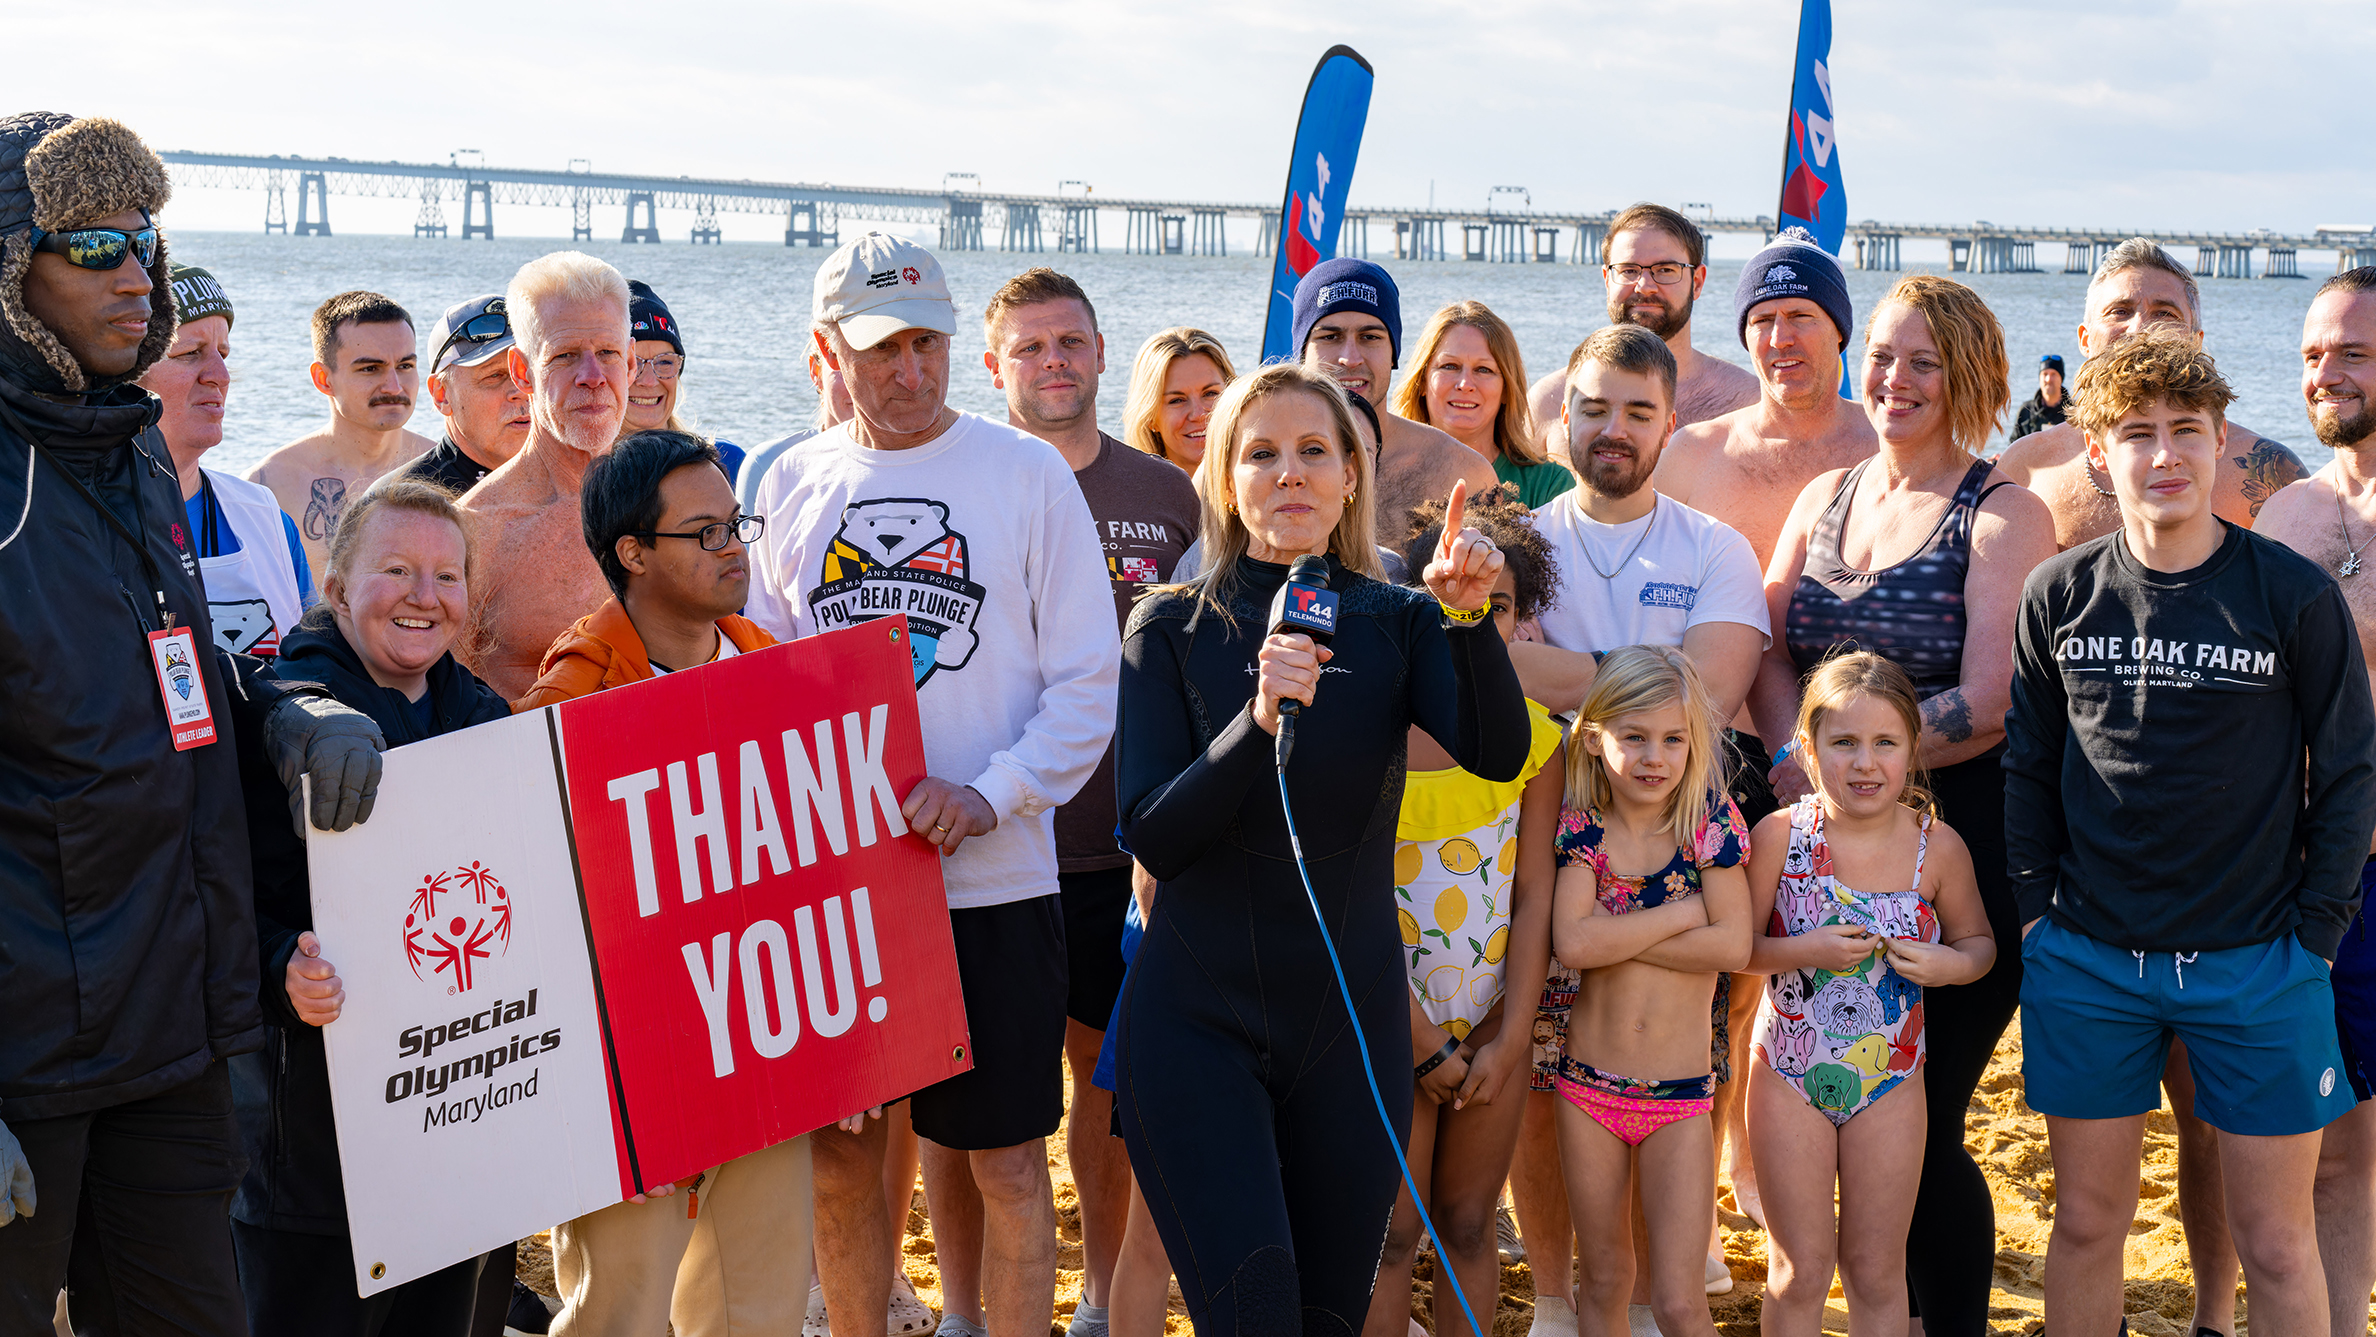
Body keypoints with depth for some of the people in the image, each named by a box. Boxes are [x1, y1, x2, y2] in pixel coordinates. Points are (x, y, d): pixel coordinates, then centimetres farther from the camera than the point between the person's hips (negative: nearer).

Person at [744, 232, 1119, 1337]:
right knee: (842, 1154, 11)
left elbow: (1086, 682, -4)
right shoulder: (792, 485, 8)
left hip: (992, 877, -3)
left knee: (1007, 1160, 4)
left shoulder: (1029, 474, -2)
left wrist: (989, 797, -17)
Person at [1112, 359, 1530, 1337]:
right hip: (1199, 1021, -2)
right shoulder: (1172, 627, -3)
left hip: (1353, 1018, 3)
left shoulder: (1397, 624, 2)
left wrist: (1470, 618, -30)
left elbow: (1499, 755, -15)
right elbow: (1153, 838, -12)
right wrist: (1257, 721, -26)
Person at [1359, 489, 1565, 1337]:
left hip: (1494, 1021, 3)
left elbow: (1534, 893, -1)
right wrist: (1424, 1044, -10)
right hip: (1393, 1021, -3)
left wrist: (1511, 1037, -6)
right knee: (1391, 1234, 2)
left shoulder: (1532, 735, -3)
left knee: (1469, 1226, 12)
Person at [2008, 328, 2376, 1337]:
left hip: (2257, 964, -1)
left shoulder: (2295, 596, -6)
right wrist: (2038, 906, 3)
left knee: (2275, 1243, 6)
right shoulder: (2060, 596, 0)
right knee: (2087, 1224, 10)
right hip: (2085, 961, 2)